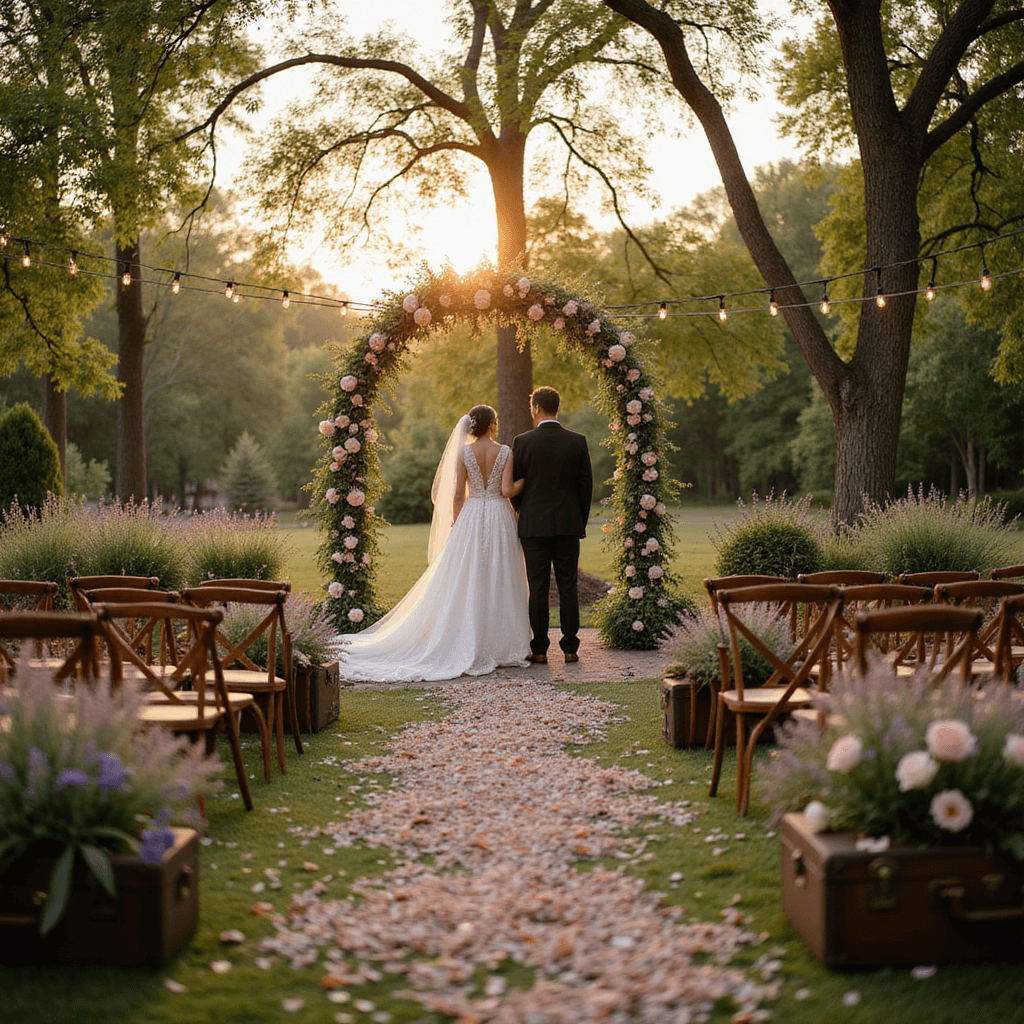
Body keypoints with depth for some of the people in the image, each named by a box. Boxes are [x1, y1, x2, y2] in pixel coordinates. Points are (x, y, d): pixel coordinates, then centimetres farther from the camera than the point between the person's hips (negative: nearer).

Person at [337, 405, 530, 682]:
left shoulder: (463, 452, 0)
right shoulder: (505, 452, -3)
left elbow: (458, 493, -2)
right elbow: (508, 490, -11)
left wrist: (456, 525, 6)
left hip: (471, 516, 1)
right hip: (499, 516, -1)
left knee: (467, 582, 4)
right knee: (499, 580, 3)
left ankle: (470, 645, 4)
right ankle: (500, 646, 5)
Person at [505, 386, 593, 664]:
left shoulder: (522, 442, -5)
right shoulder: (577, 441, 0)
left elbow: (515, 485, 1)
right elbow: (586, 484, 3)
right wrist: (581, 522, 13)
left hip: (534, 525, -2)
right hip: (568, 525, 2)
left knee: (538, 589, 2)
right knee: (568, 587, 6)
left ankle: (539, 650, 3)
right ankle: (570, 648, 6)